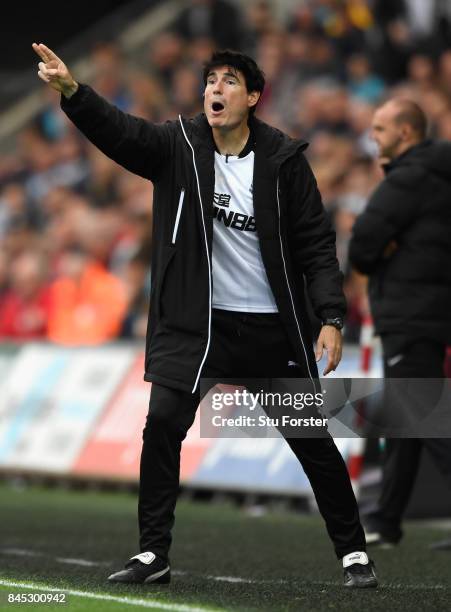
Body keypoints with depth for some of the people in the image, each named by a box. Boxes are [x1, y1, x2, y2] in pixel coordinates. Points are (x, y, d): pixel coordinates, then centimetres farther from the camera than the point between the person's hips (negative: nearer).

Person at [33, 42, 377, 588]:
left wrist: (331, 319, -14)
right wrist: (71, 89, -38)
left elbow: (316, 245, -4)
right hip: (195, 323, 1)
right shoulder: (178, 146, -3)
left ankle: (353, 553, 17)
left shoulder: (284, 160, -6)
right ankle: (152, 555, 0)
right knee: (162, 425, -11)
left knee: (312, 439, 4)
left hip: (271, 328, -1)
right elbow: (120, 131, -20)